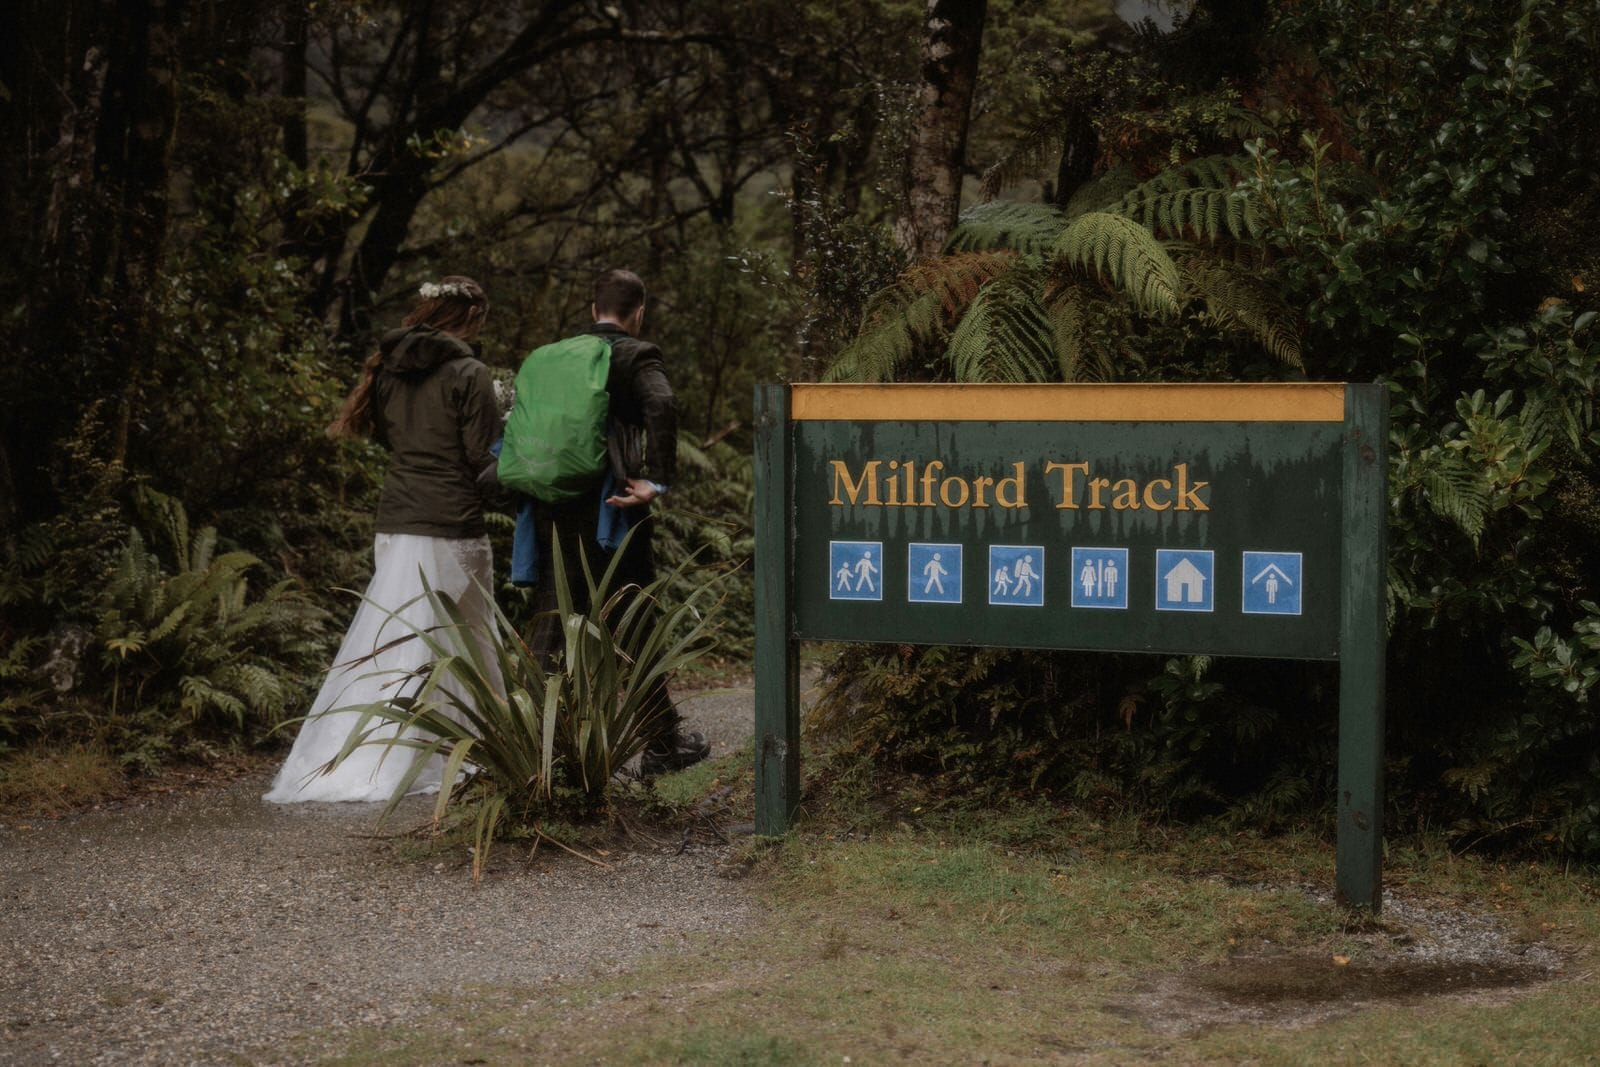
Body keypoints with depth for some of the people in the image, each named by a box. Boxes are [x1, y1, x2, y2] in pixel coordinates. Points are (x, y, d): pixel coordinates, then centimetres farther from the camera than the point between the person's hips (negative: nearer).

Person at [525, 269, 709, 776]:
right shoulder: (636, 355, -5)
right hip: (610, 509, -4)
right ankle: (663, 743, 18)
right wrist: (656, 481, -20)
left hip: (553, 513, 5)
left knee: (550, 627, 8)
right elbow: (661, 404, -24)